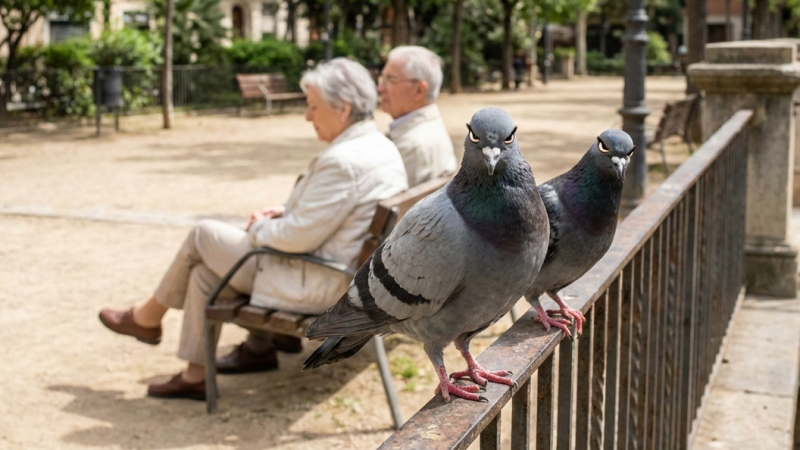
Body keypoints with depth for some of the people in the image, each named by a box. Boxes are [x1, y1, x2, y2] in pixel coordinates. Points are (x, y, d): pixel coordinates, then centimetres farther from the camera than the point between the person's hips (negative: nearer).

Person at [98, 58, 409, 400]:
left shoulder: (342, 161, -27)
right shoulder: (383, 147, 6)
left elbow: (298, 236, -25)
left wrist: (262, 227, -5)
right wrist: (285, 213, 7)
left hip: (315, 286, -10)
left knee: (204, 235, 4)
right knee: (205, 272, 14)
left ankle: (148, 318, 27)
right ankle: (195, 375, 22)